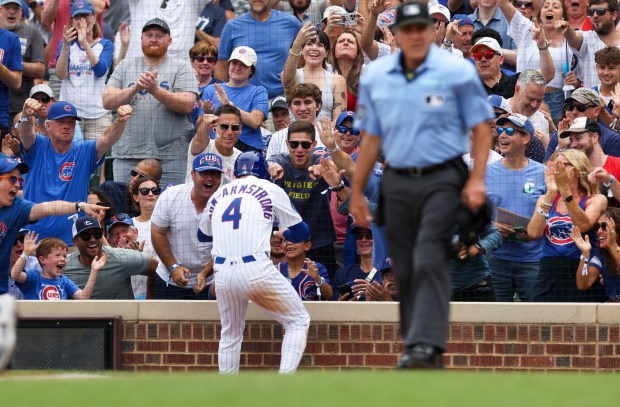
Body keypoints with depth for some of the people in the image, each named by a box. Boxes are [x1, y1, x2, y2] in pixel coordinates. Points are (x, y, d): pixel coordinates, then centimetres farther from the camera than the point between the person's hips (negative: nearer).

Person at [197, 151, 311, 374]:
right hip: (257, 270, -4)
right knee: (298, 321, 10)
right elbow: (301, 232, 12)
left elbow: (203, 234, 35)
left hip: (223, 274, 4)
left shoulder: (218, 195, 18)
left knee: (230, 335, 21)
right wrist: (284, 233, 34)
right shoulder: (270, 190, 8)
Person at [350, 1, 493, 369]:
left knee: (430, 260, -18)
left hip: (442, 179, -4)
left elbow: (481, 128, -1)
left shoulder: (457, 72, -4)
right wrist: (357, 192, 16)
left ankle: (427, 346, -24)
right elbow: (371, 138, 15)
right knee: (405, 269, 5)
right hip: (398, 182, 4)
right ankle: (414, 348, 13)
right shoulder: (375, 77, 8)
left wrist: (476, 179, -12)